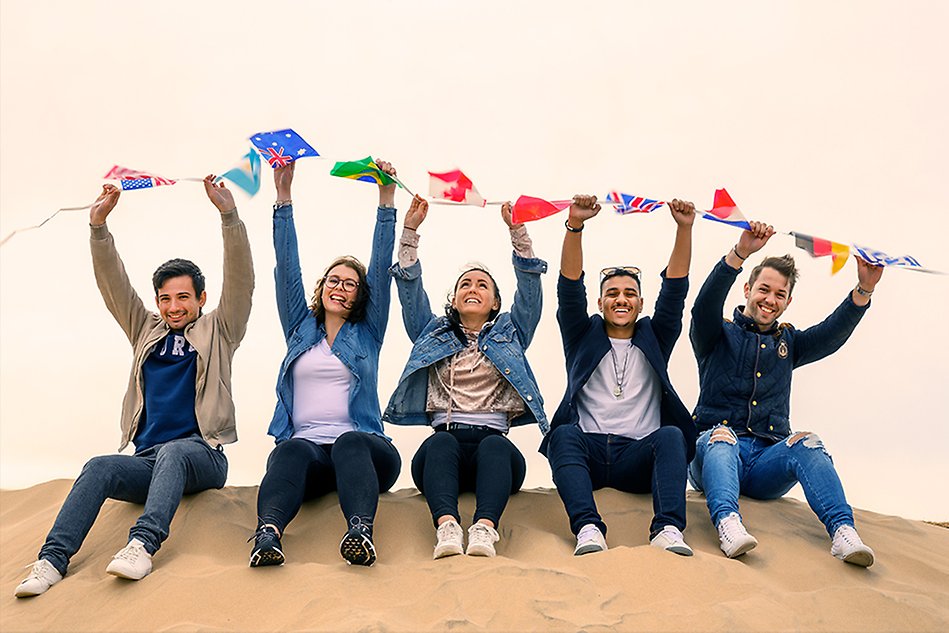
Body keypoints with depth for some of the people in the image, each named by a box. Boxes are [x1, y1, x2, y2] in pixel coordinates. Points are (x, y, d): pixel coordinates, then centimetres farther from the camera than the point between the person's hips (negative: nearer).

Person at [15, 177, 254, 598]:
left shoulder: (217, 332, 13)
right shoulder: (146, 330, 24)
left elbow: (240, 281, -1)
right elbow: (113, 285, 13)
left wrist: (229, 214, -13)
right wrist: (98, 226, 0)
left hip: (202, 456, -3)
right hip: (149, 459, 3)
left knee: (172, 452, -37)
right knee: (100, 467, -27)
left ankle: (142, 544, -51)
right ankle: (52, 560, -36)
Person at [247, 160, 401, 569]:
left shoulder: (368, 332, 20)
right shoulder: (301, 329, 25)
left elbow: (382, 269, 12)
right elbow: (287, 269, 17)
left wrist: (386, 201, 5)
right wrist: (283, 198, 11)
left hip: (362, 446, -1)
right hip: (306, 444, 1)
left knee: (350, 443, -36)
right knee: (292, 451, -35)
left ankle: (361, 531, -62)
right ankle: (267, 534, -61)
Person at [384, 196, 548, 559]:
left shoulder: (509, 332, 27)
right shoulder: (433, 333, 28)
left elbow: (529, 286, 14)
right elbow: (409, 288, 17)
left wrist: (517, 231, 1)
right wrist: (410, 231, 6)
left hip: (493, 441, 0)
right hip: (444, 444, 0)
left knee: (495, 445, -36)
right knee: (441, 441, -36)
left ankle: (484, 529, -58)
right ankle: (446, 527, -58)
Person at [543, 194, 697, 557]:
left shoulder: (653, 339, 23)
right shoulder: (584, 337, 20)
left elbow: (675, 288, 11)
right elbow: (570, 288, 5)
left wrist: (684, 229, -3)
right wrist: (574, 224, -9)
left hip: (639, 458, 1)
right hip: (588, 451, 0)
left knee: (671, 435, -30)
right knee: (564, 434, -32)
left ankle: (668, 530, -46)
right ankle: (588, 529, -48)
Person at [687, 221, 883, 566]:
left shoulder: (788, 341, 23)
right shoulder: (719, 335, 11)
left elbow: (832, 334, 4)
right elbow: (705, 306, -12)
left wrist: (864, 290, -13)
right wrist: (740, 253, -26)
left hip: (767, 461, 3)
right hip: (716, 450, -2)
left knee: (807, 443, -27)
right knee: (721, 436, -35)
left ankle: (844, 532, -47)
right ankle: (728, 525, -58)